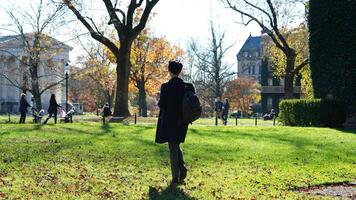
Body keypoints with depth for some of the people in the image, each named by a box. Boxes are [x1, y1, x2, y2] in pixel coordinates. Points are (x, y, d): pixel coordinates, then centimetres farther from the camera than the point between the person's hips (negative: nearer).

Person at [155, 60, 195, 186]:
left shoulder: (166, 86, -14)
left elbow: (162, 105, -13)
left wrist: (160, 99, 7)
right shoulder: (187, 86, 1)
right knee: (177, 146, 23)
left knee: (173, 148, 3)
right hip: (182, 121, 5)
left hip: (169, 121, -5)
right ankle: (182, 167, 2)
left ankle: (175, 178, 5)